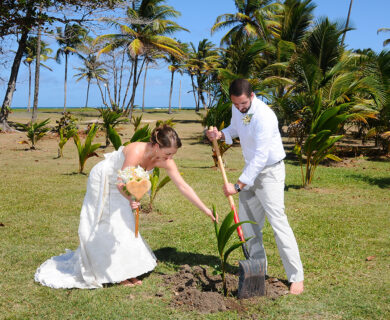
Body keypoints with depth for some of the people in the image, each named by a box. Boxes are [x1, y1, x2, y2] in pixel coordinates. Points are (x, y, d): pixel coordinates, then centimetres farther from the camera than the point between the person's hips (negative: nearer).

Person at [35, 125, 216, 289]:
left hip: (117, 187, 7)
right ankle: (118, 275, 7)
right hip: (102, 181, -6)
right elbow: (122, 183, -36)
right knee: (109, 227, -3)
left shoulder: (164, 161, -19)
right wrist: (130, 200, -50)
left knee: (125, 225, 7)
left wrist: (206, 210, -18)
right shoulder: (136, 152, -38)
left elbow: (184, 187, -17)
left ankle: (127, 272, 18)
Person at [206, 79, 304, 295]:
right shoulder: (237, 109, -1)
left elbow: (260, 157, -30)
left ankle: (296, 277, -6)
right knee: (247, 220, 11)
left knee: (277, 221, -13)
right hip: (251, 168, 8)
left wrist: (238, 185, -29)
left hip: (270, 170, -8)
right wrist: (220, 135, -3)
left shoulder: (264, 116, -27)